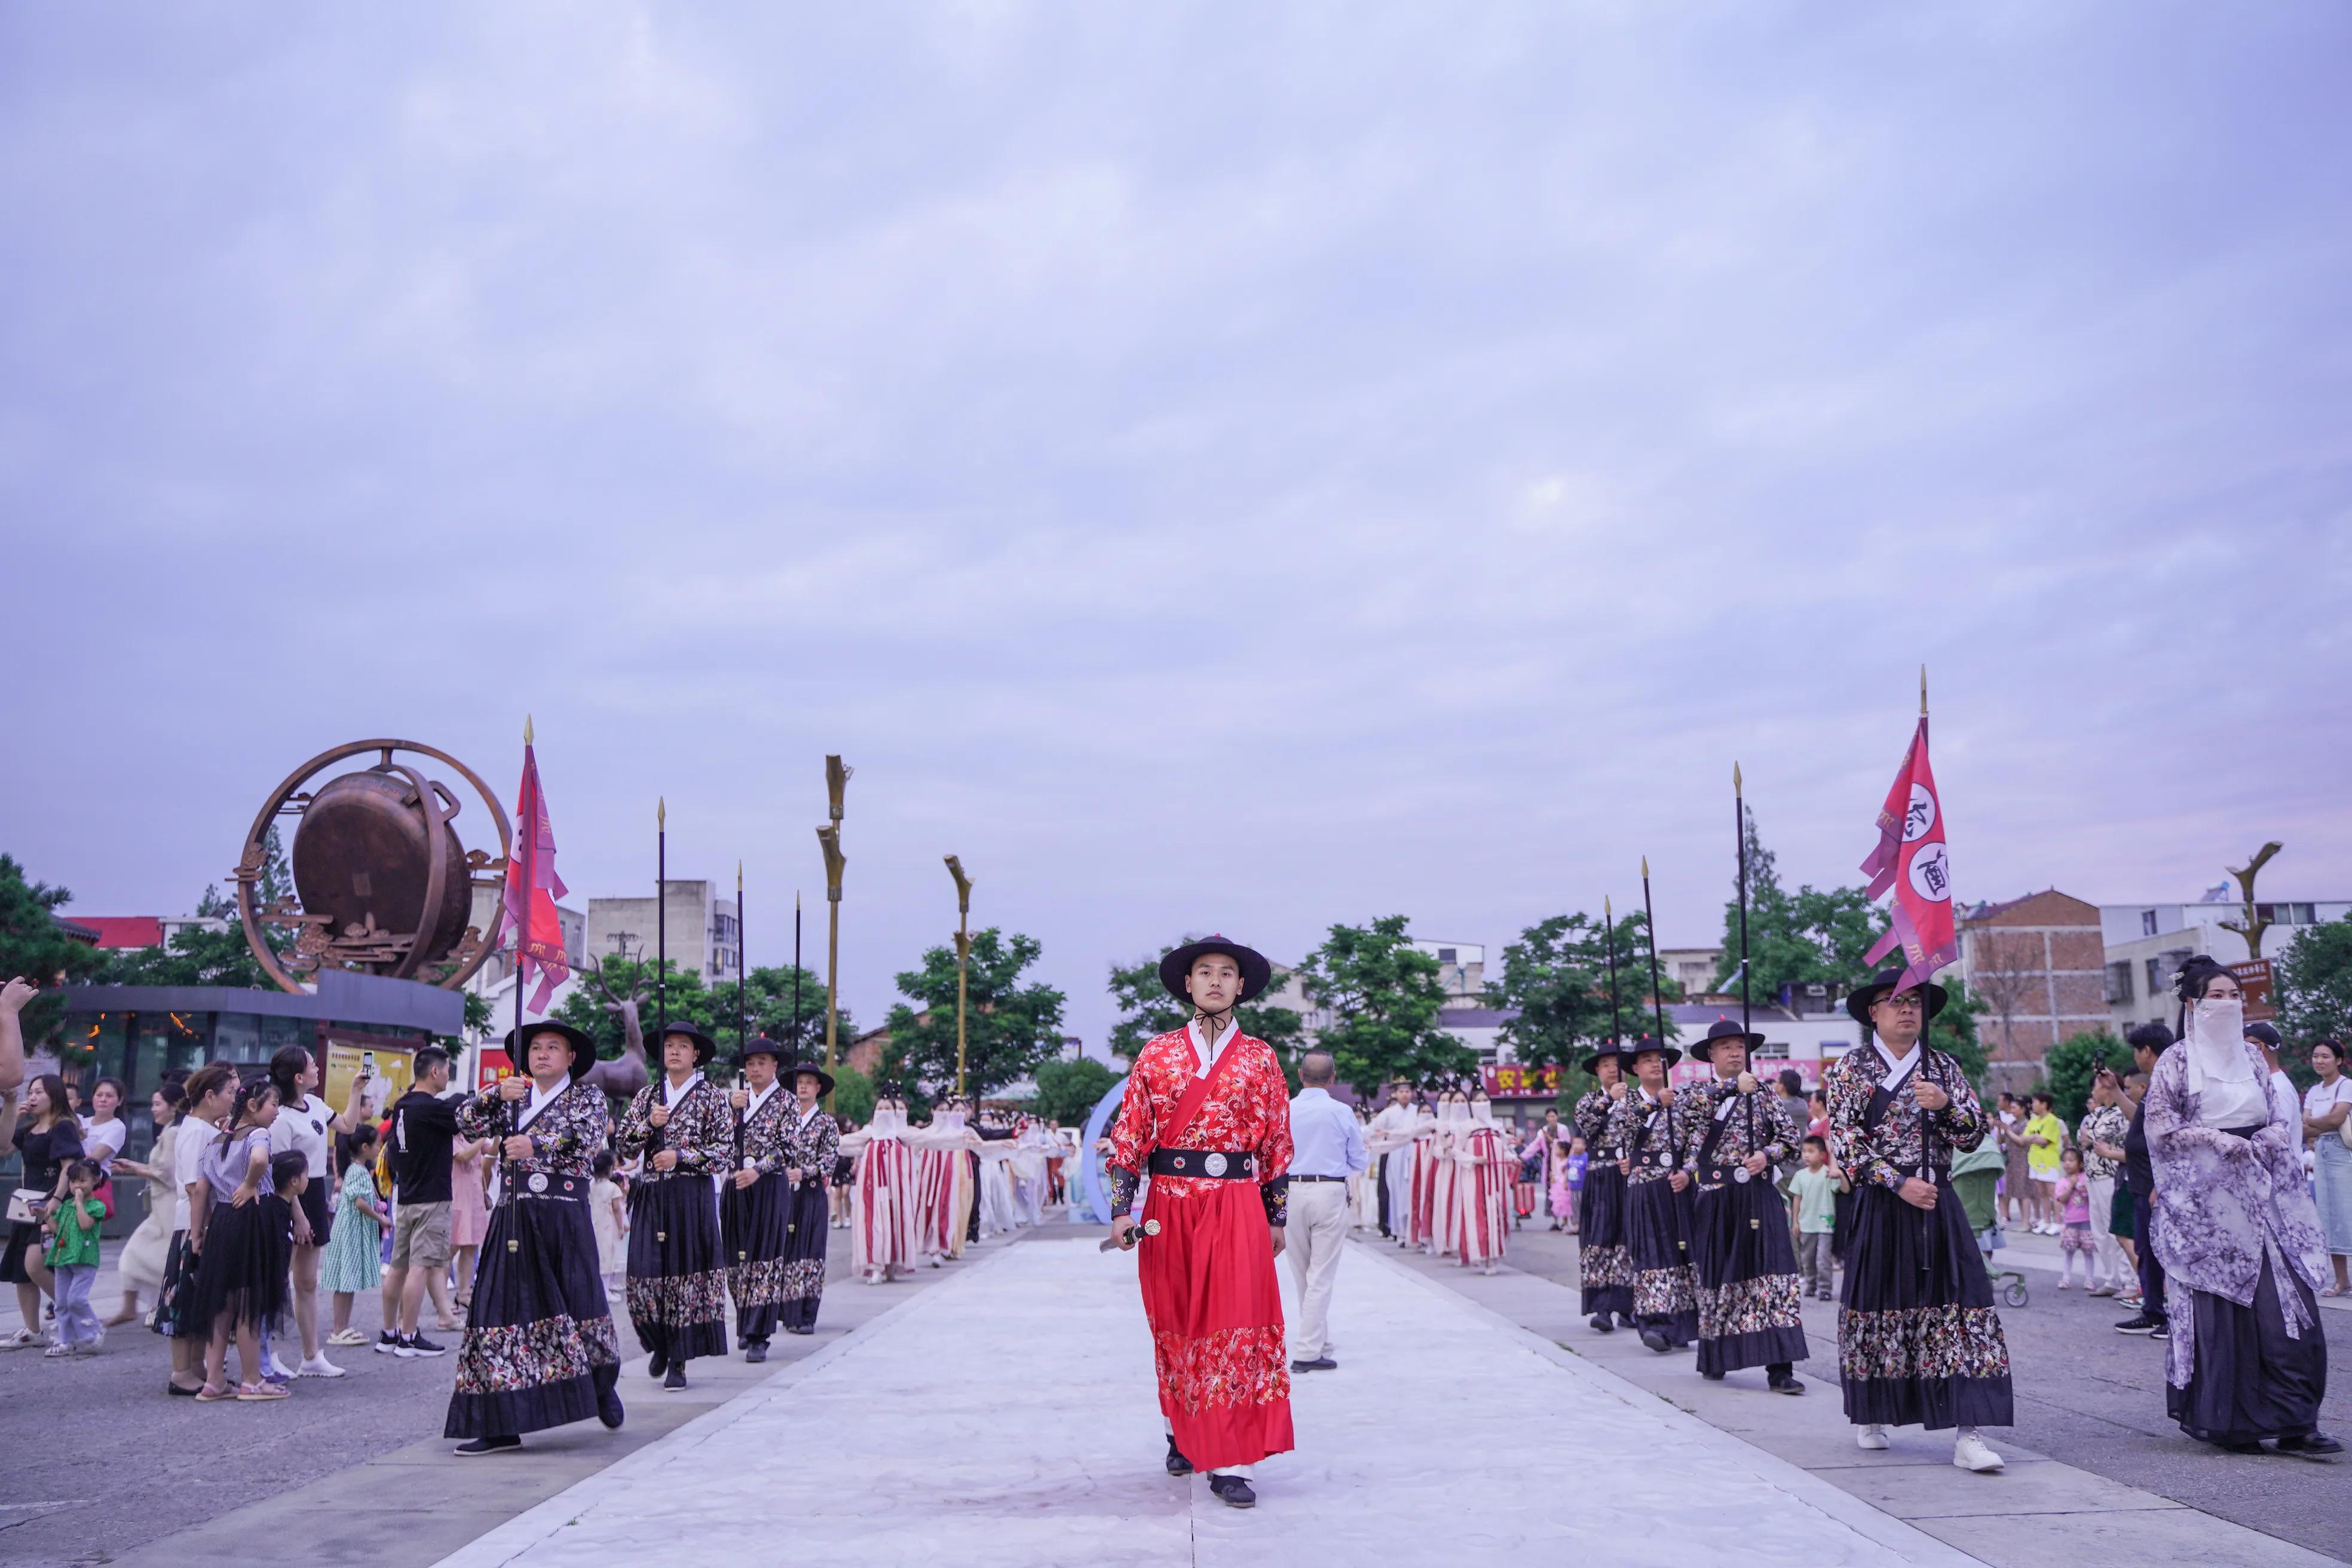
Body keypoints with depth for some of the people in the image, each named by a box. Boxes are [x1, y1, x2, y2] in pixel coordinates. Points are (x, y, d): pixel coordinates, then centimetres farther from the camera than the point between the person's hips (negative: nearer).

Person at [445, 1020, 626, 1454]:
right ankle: (501, 1425, -1)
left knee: (578, 1305, 0)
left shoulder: (587, 1096, 8)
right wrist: (497, 1096, -13)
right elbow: (467, 1124, 4)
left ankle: (603, 1386, 29)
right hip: (512, 1218, 3)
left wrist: (536, 1146, -23)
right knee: (504, 1310, -4)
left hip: (565, 1217, -3)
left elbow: (589, 1139, -11)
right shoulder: (511, 1097, 18)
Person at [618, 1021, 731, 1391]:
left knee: (687, 1273, -5)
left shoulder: (712, 1097, 3)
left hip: (693, 1196, -3)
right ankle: (659, 1344, 25)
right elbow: (625, 1148, 9)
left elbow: (725, 1153, -3)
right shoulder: (646, 1096, 13)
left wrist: (681, 1157, -12)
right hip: (651, 1195, 3)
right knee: (644, 1273, -1)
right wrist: (649, 1123, -7)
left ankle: (679, 1361, 4)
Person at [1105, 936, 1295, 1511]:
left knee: (1238, 1324, -9)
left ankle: (1232, 1461, -7)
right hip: (1170, 1205, 1)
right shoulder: (1157, 1054, 6)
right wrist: (1122, 1208, -4)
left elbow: (1277, 1142, 9)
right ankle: (1185, 1434, 30)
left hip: (1238, 1205, -1)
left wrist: (1277, 1216, 8)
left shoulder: (1260, 1058, 6)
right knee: (1175, 1324, 9)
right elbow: (1130, 1134, 3)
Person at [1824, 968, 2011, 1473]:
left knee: (1958, 1305, -8)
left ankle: (1967, 1434, -10)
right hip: (1879, 1206, -2)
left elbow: (1974, 1136, 6)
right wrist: (1899, 1184, -14)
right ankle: (1870, 1417, 25)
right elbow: (1845, 1141, -6)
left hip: (1938, 1204, 2)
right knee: (1877, 1304, 6)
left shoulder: (1944, 1068, 10)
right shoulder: (1850, 1069, 2)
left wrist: (1946, 1105, -14)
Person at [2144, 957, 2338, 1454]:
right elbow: (2160, 1128, -4)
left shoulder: (2252, 1057, 14)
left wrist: (2257, 1144, -8)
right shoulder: (2175, 1062, 0)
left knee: (2286, 1302, -4)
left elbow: (2282, 1122, 13)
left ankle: (2293, 1422, -2)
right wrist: (2218, 1140, -15)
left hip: (2259, 1195, 5)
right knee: (2221, 1303, -4)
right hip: (2206, 1196, -4)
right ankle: (2226, 1423, 5)